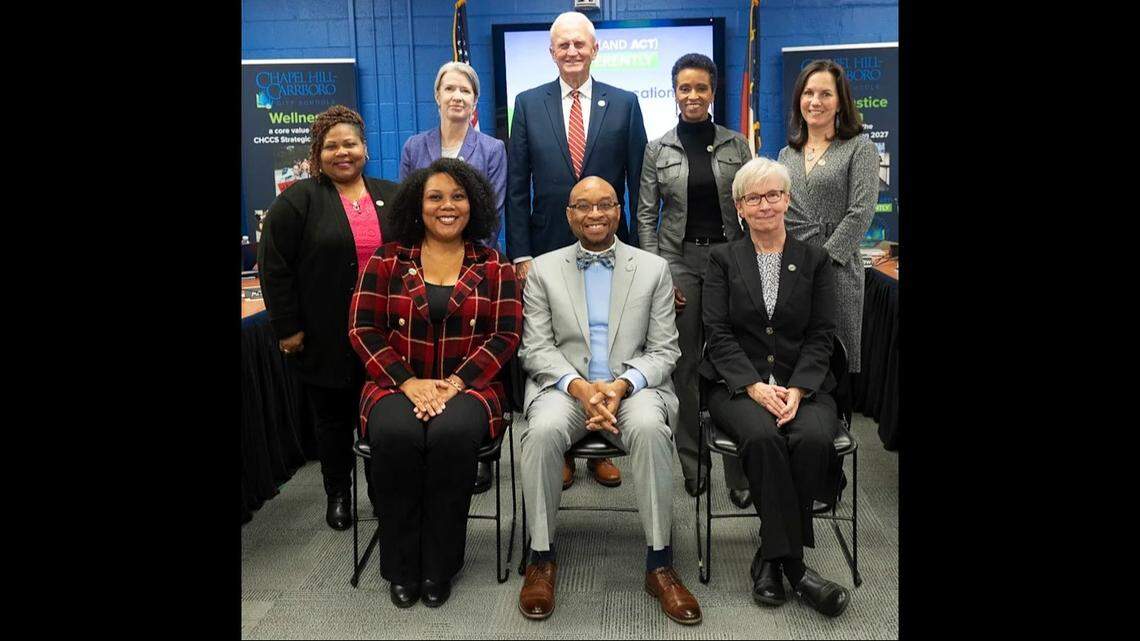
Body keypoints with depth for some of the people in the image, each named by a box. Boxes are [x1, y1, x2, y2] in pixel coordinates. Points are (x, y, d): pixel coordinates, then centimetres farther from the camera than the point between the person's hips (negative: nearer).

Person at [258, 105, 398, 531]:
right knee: (332, 416, 10)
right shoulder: (298, 200, -4)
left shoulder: (390, 196, 8)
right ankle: (337, 494, 27)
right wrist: (287, 328, -9)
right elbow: (274, 266, -6)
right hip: (325, 337, -2)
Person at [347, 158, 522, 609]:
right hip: (398, 385, 1)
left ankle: (439, 567, -13)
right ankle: (401, 567, -11)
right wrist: (409, 383, -12)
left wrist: (456, 383, -14)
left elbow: (505, 336, 0)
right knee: (396, 435, -32)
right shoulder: (386, 261, 8)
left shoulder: (494, 267, 7)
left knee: (452, 434, -33)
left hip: (469, 386, 0)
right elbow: (363, 329, 1)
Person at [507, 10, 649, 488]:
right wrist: (520, 253, -3)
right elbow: (517, 186, 2)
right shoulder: (528, 104, 4)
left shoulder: (624, 104, 3)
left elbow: (639, 183, 2)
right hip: (549, 249, 0)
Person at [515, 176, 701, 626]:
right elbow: (535, 349, 3)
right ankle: (541, 557, -13)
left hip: (633, 386, 0)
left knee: (650, 428, -33)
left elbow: (663, 351, 5)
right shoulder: (544, 269, 10)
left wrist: (622, 385, -15)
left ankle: (659, 563, -19)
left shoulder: (653, 268, 10)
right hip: (565, 386, 0)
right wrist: (580, 387, -16)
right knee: (543, 430, -32)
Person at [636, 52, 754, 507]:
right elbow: (646, 215, 4)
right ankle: (691, 463, 18)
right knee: (684, 363, 4)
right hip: (679, 260, 0)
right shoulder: (658, 150, 4)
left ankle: (739, 470, 4)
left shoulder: (736, 144, 6)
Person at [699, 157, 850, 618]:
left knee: (814, 438, -31)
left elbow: (822, 335, 4)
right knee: (762, 437, -33)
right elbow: (718, 333, -1)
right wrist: (756, 387, -15)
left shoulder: (815, 260, 13)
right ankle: (792, 563, -21)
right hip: (738, 384, -1)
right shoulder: (722, 260, 10)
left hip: (803, 384, 1)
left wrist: (796, 390, -13)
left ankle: (772, 557, -15)